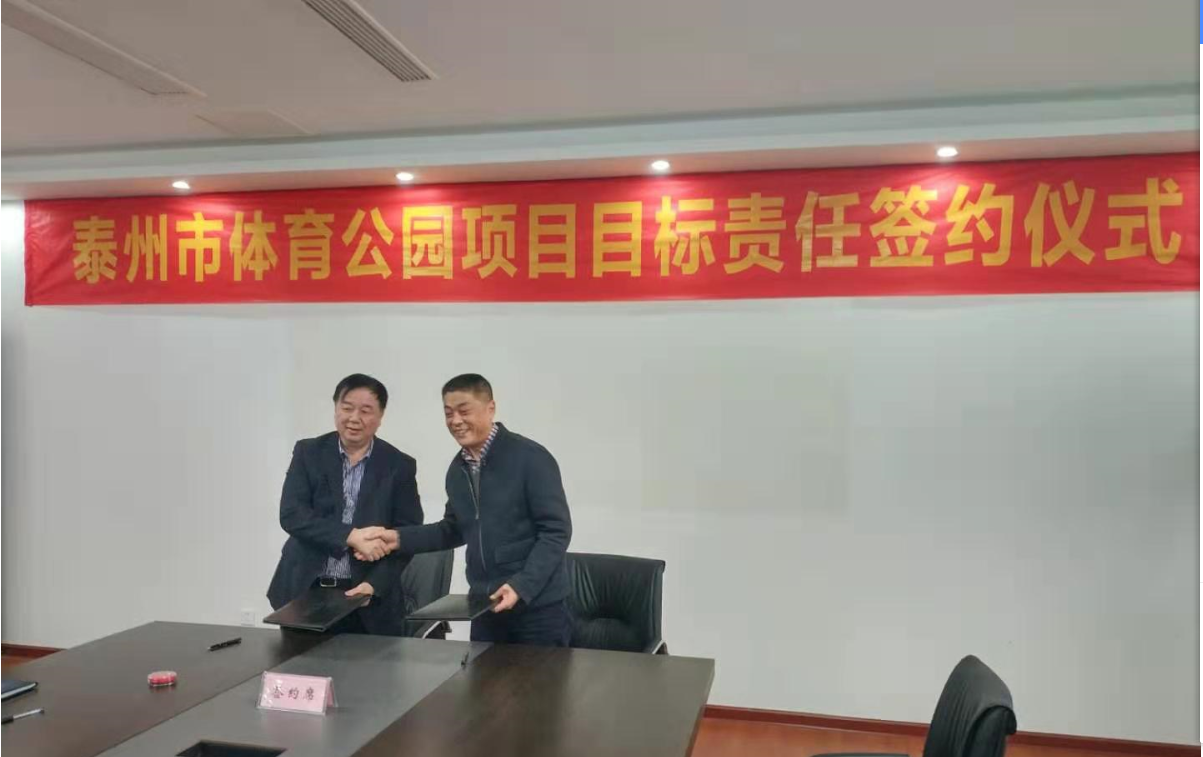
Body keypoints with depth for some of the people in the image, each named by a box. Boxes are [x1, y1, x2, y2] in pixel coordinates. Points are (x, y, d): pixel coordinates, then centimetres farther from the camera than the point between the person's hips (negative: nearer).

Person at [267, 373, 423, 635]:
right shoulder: (308, 453, 2)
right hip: (305, 593, 1)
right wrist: (351, 536, -21)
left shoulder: (399, 465, 0)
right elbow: (291, 515, -9)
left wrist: (374, 584, -16)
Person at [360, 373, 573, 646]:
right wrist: (400, 538, 4)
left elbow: (556, 531, -15)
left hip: (537, 605, -5)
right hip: (485, 605, 6)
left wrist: (521, 586, -24)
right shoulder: (457, 469, 7)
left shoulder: (531, 458, -13)